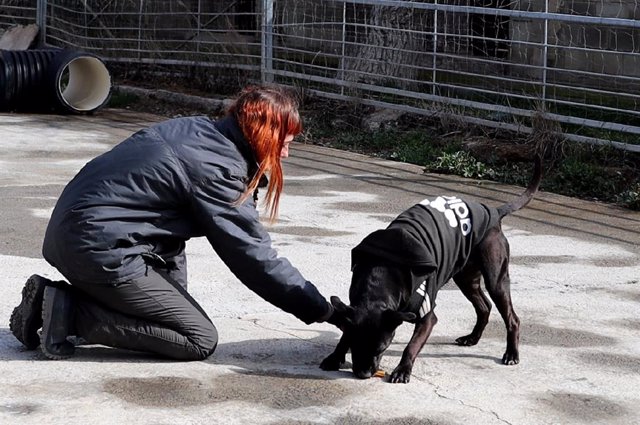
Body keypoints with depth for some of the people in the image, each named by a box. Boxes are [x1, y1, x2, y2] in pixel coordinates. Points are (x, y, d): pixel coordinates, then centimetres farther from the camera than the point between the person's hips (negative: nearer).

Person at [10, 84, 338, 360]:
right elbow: (256, 257, -11)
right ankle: (70, 312, -8)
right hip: (98, 249, -9)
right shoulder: (219, 170, -14)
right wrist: (324, 311, -6)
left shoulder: (194, 128, 10)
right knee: (200, 341, -3)